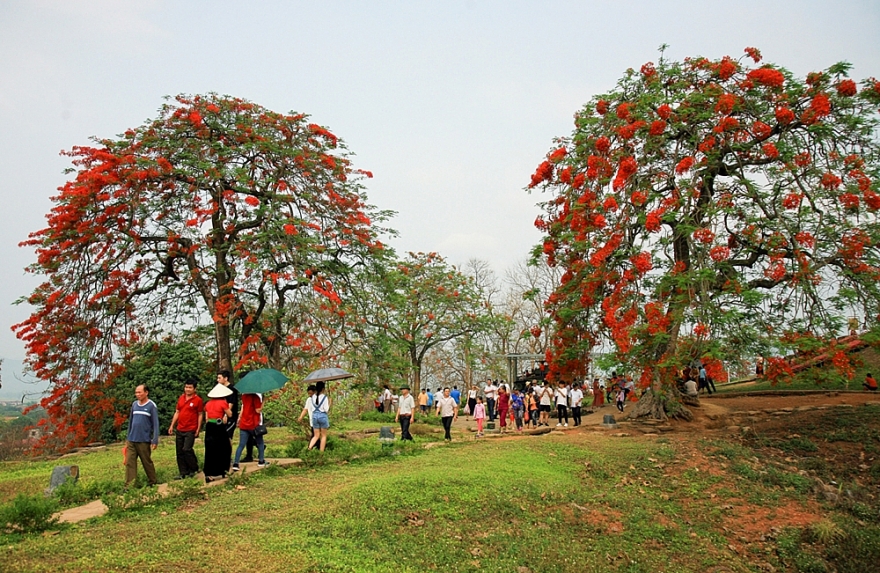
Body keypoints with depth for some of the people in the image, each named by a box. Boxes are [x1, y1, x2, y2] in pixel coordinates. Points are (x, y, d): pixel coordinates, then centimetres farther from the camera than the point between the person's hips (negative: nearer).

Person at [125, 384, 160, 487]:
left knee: (147, 462, 7)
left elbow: (155, 424, -8)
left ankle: (153, 482, 21)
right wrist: (127, 437, 14)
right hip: (131, 440, 4)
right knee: (129, 462, -1)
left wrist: (155, 440, -13)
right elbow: (130, 421, 15)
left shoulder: (152, 406, -7)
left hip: (144, 441, -4)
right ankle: (129, 485, 3)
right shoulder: (134, 404, 8)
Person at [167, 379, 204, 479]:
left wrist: (198, 429, -9)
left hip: (190, 430, -6)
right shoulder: (181, 398, 10)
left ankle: (194, 469, 6)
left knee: (187, 449, -13)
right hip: (179, 430, 6)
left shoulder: (198, 400, -6)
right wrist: (172, 425, 11)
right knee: (179, 451, 8)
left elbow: (200, 415, -5)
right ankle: (183, 472, 18)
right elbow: (177, 412, 16)